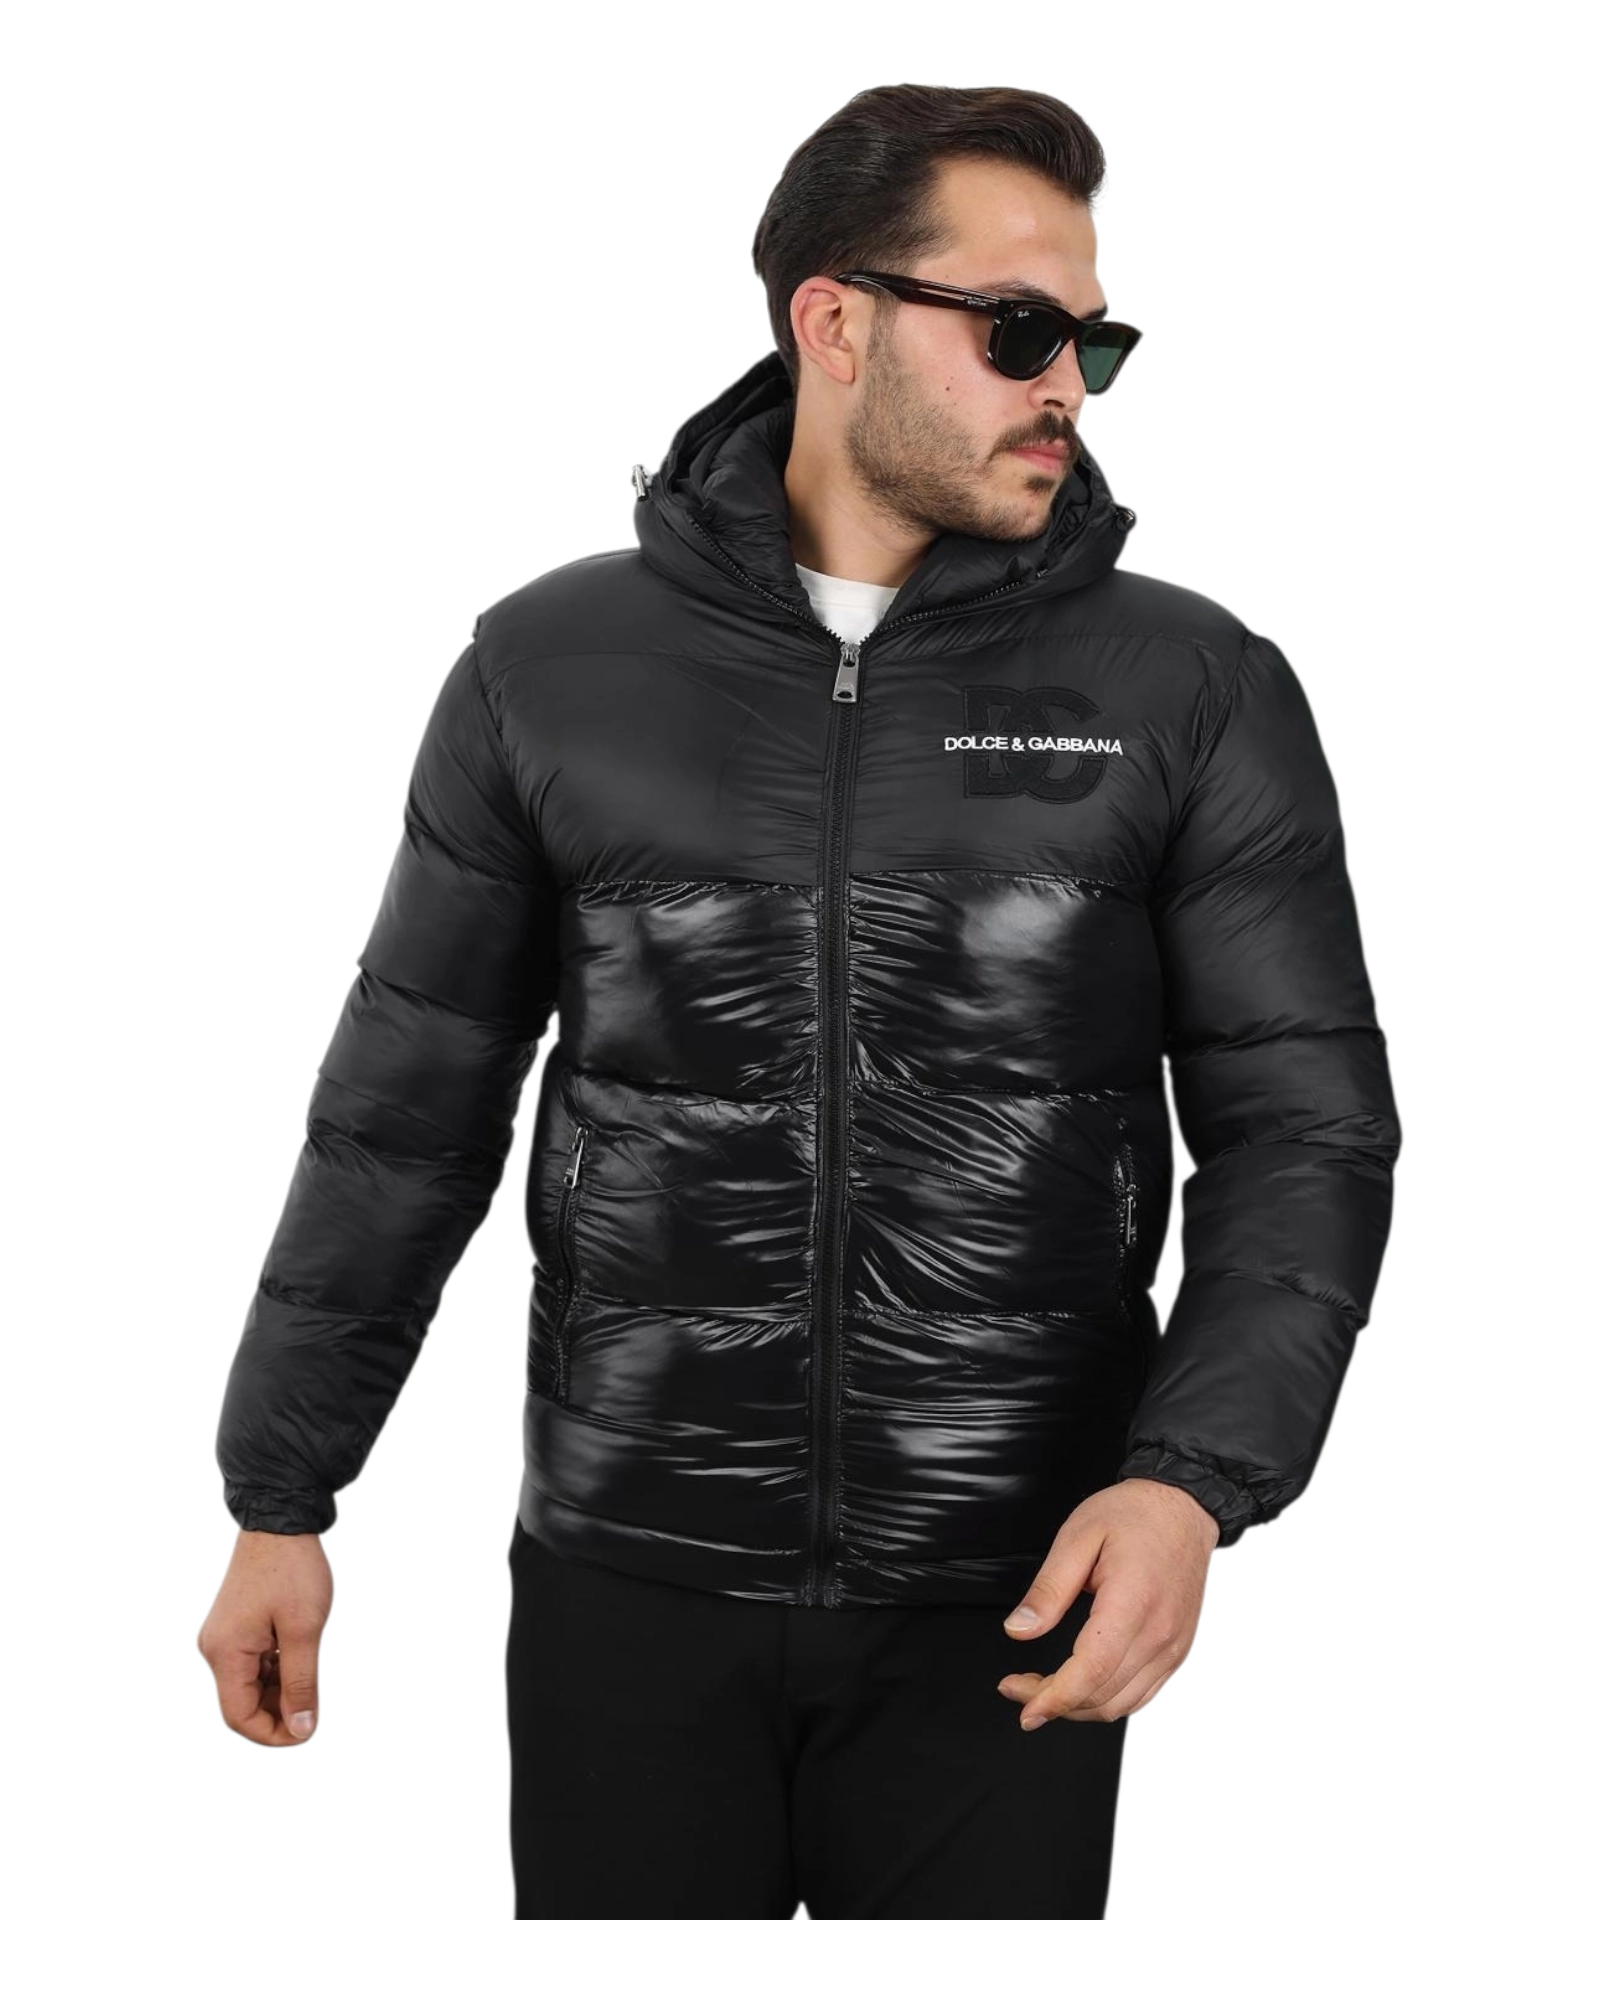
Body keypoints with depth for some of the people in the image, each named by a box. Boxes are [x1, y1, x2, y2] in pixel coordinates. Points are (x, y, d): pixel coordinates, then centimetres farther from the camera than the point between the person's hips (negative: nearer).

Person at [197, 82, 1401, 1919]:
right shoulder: (556, 665, 0)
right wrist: (279, 1498, 6)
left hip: (1011, 1613, 0)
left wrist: (1197, 1480, -17)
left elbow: (1305, 1125, -2)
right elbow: (407, 1111, 6)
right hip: (623, 1586, 1)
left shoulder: (1198, 694, -2)